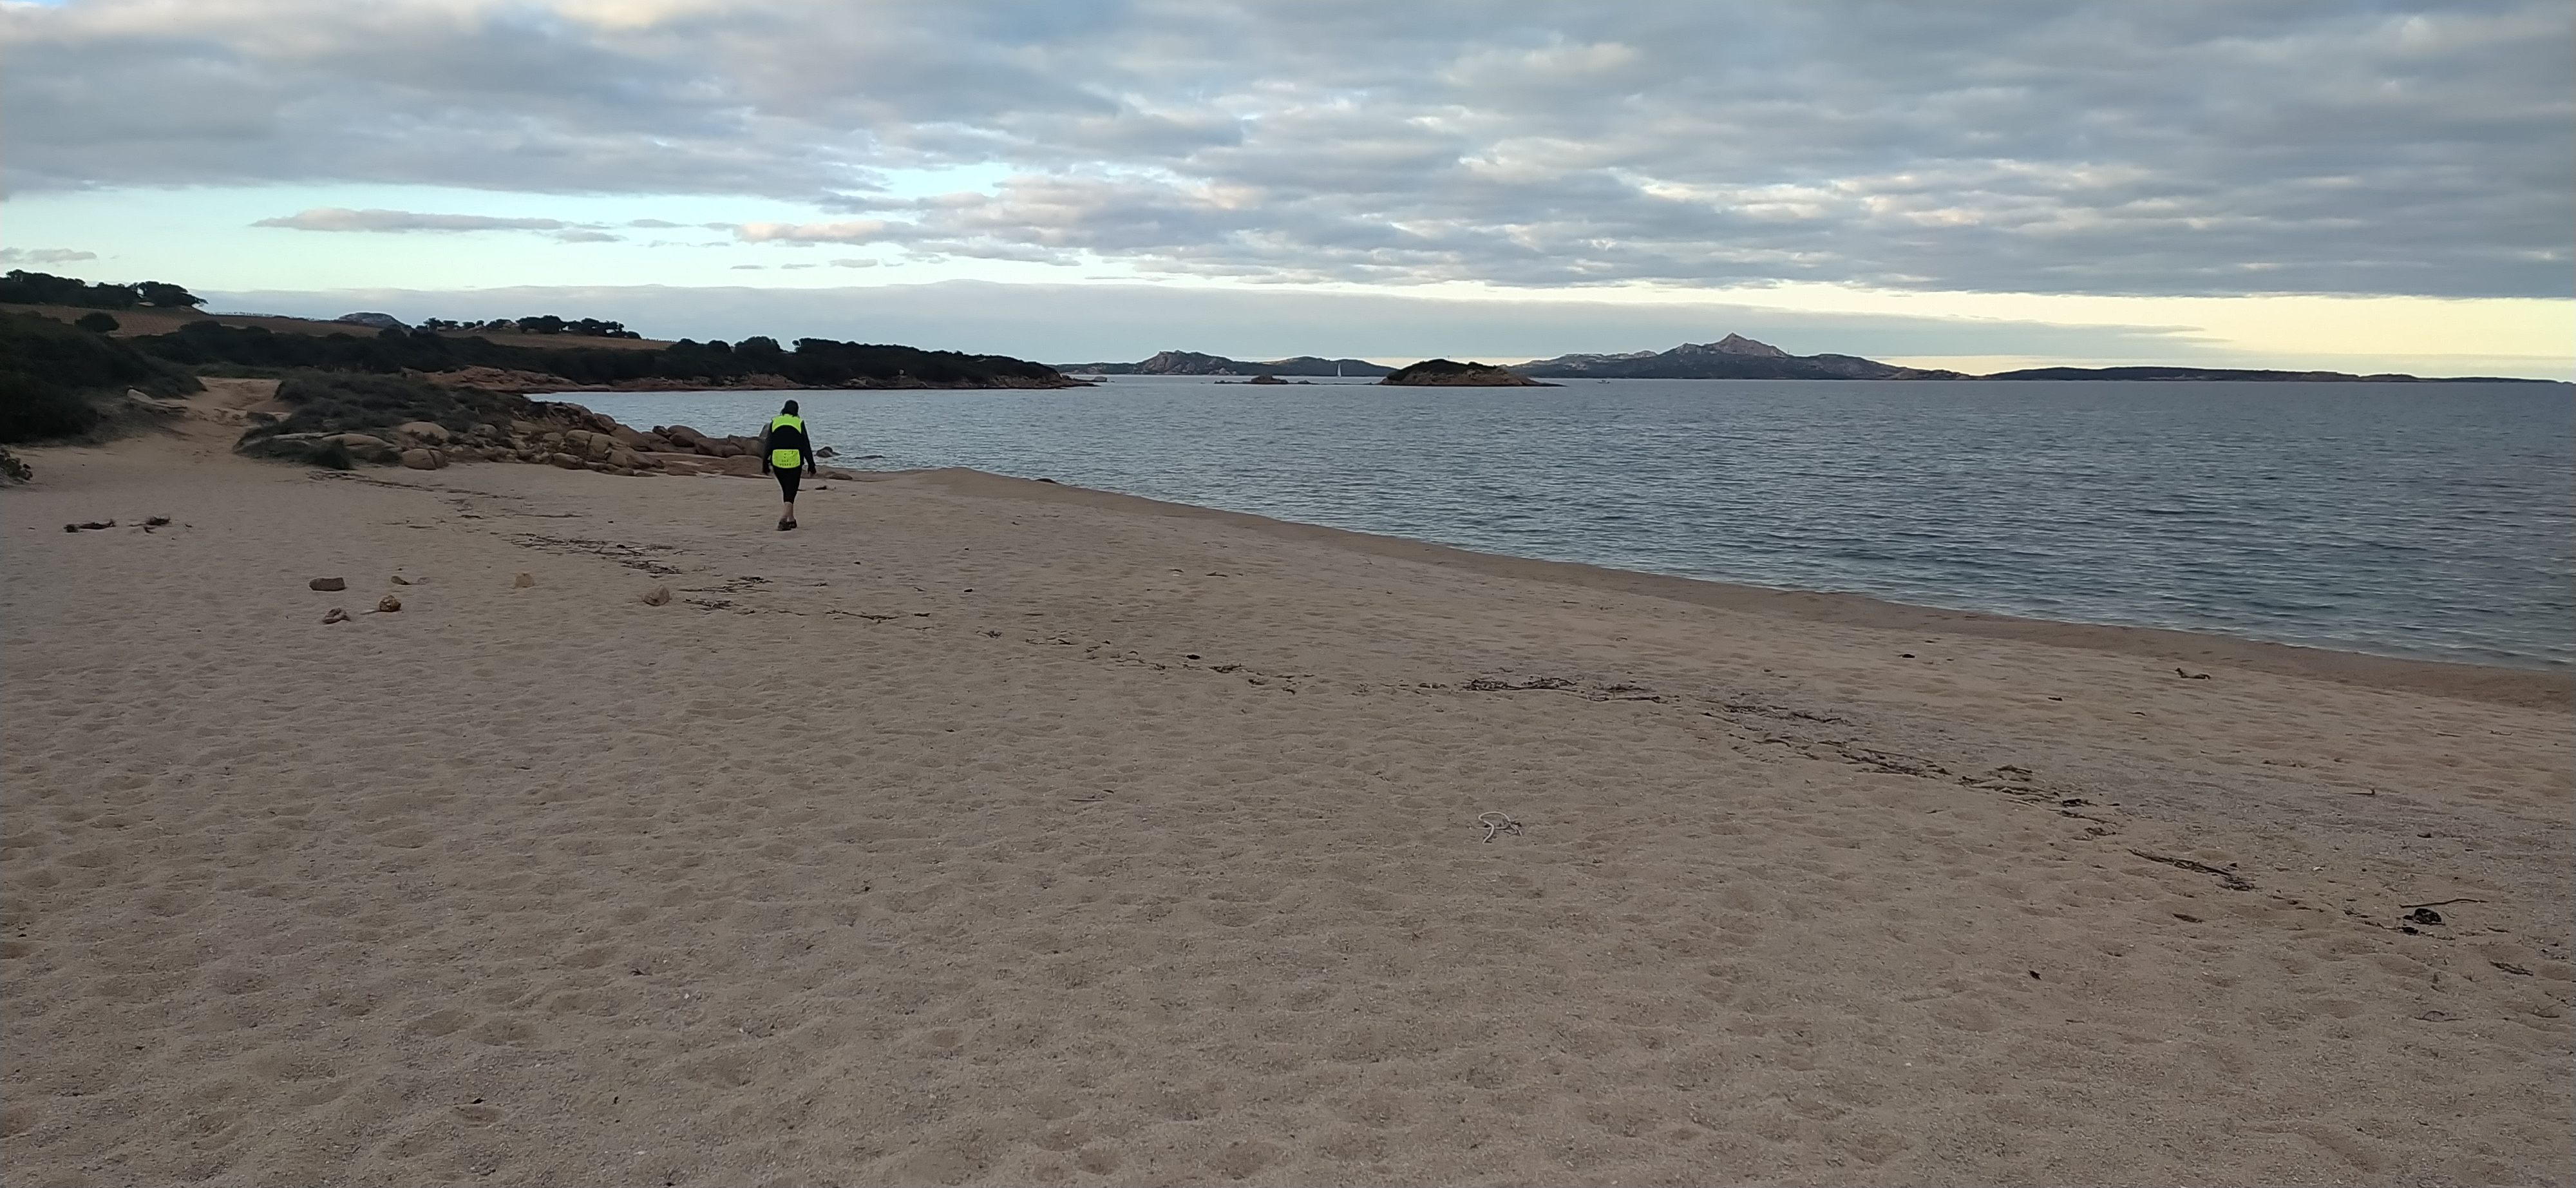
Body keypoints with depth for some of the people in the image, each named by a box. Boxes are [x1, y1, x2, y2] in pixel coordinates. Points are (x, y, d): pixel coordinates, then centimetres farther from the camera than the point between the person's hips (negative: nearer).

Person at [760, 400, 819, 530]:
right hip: (795, 462, -3)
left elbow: (768, 445, 4)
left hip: (777, 462, 3)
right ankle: (783, 519, -21)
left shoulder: (774, 422, 5)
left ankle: (791, 520, 24)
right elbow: (806, 446, 0)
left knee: (787, 491, 18)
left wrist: (765, 463, 9)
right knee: (791, 492, -1)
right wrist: (811, 465, 5)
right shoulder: (799, 423, -1)